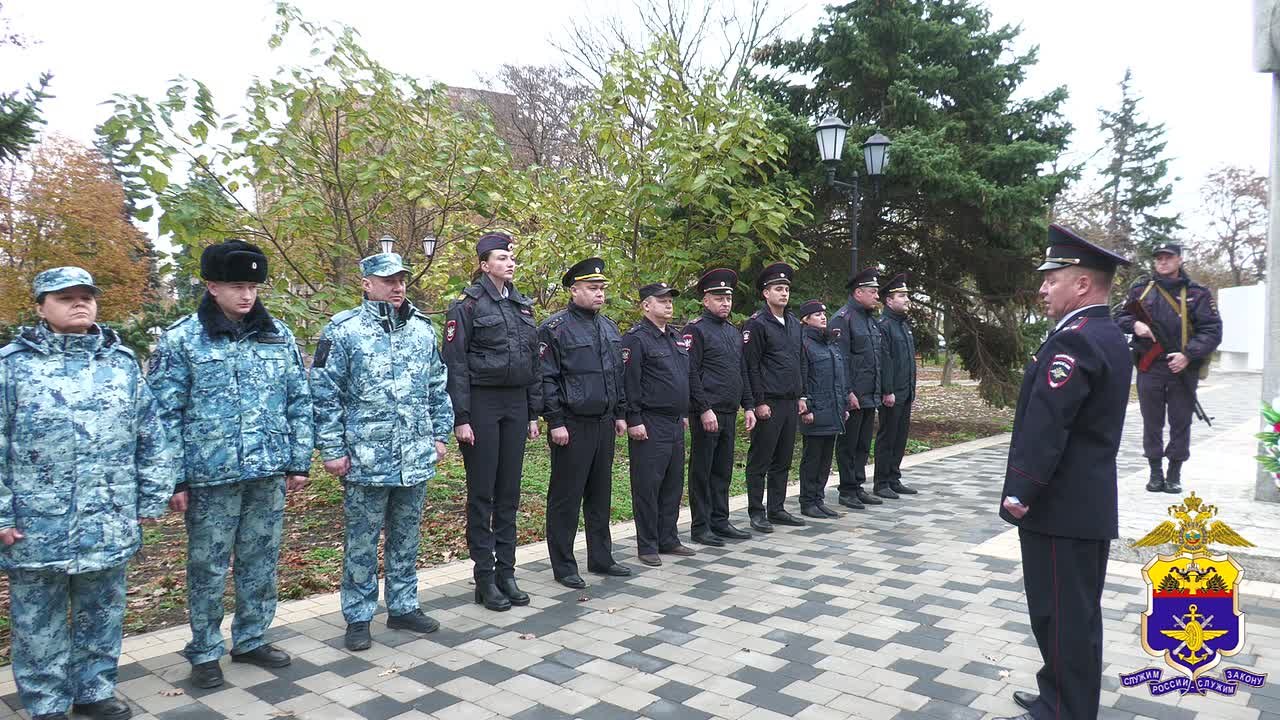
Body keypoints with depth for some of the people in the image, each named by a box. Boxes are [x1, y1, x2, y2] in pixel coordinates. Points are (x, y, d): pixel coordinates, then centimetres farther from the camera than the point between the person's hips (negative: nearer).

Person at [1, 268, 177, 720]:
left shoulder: (122, 362, 6)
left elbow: (151, 437, 8)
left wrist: (152, 499, 5)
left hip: (109, 524, 3)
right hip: (36, 525, -2)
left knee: (103, 614, 15)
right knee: (39, 621, 11)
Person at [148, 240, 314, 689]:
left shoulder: (278, 335, 6)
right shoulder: (181, 339, -4)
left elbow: (299, 402, 9)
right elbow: (165, 415, -4)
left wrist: (300, 462, 6)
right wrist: (173, 480, -7)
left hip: (269, 473, 3)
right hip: (210, 476, -3)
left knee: (261, 561, 13)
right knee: (208, 567, 8)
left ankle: (251, 640, 31)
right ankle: (205, 653, 25)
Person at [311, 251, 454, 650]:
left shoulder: (422, 328, 8)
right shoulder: (343, 330, -7)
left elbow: (437, 387, 15)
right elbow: (324, 394, -7)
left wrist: (440, 435, 12)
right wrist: (331, 449, -9)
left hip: (416, 458, 5)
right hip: (365, 460, -4)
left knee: (407, 537, 16)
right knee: (361, 542, 8)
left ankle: (403, 607, 30)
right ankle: (358, 618, 21)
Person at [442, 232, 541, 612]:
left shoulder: (522, 306, 13)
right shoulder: (468, 305, -5)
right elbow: (455, 364, -9)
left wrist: (533, 413, 12)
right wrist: (461, 418, -14)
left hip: (516, 404, 6)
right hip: (482, 404, -6)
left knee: (509, 492, 10)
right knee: (482, 492, 1)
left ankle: (506, 573, 19)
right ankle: (485, 578, 11)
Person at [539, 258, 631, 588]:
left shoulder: (609, 327, 14)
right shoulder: (554, 328, -9)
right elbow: (546, 378, -11)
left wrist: (620, 414, 14)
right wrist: (555, 422, -15)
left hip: (604, 423, 7)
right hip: (572, 426, -7)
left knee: (600, 494, 15)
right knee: (566, 497, 2)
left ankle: (601, 558, 26)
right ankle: (563, 567, 12)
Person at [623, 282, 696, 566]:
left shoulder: (676, 338, 16)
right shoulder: (636, 338, -11)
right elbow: (629, 382, -16)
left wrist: (685, 414, 20)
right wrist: (634, 421, -18)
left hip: (676, 424, 8)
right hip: (649, 426, -8)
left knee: (673, 484, 13)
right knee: (647, 485, -1)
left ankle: (668, 539, 24)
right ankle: (647, 546, 9)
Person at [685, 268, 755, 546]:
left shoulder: (734, 332, 17)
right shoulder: (696, 329, -8)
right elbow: (690, 373, -14)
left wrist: (748, 406, 13)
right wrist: (704, 409, -18)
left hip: (729, 413, 8)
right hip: (706, 413, -8)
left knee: (723, 470, 13)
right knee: (701, 471, 1)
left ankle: (720, 521, 23)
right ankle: (700, 527, 9)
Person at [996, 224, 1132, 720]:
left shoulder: (1075, 340, -19)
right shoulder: (1109, 336, 13)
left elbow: (1045, 424, -25)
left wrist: (1021, 490, -20)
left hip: (1061, 505, -10)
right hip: (1089, 502, 10)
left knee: (1062, 616, 0)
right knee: (1076, 612, 18)